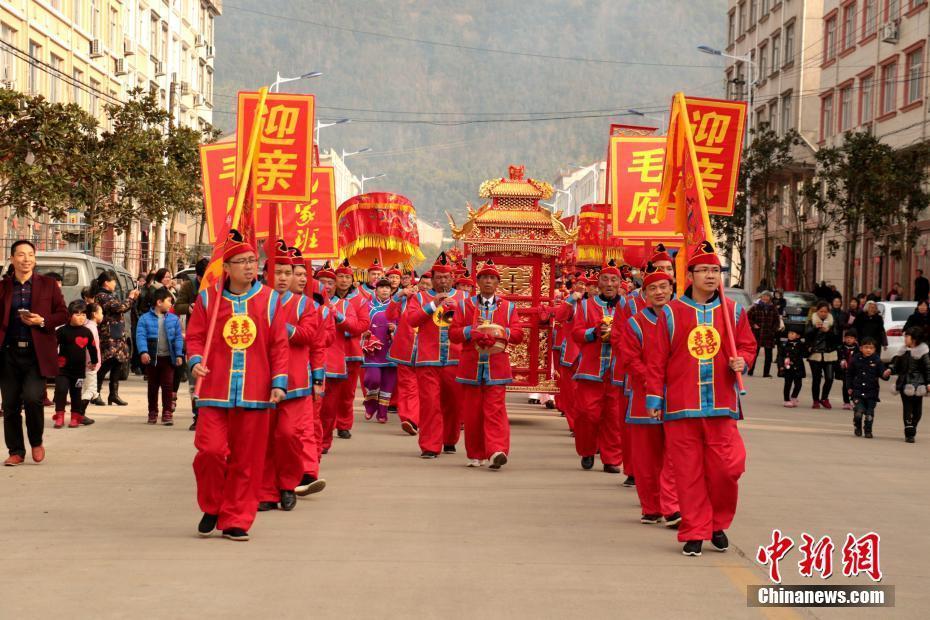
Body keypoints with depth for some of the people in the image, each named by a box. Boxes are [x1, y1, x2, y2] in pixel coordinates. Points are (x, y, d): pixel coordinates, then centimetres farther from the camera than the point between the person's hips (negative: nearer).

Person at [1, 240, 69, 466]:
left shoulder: (48, 285, 4)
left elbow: (63, 314, 6)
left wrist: (42, 321, -11)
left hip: (37, 353, -2)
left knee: (32, 397, -16)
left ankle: (36, 442, 9)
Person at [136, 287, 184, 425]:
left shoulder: (174, 319, 4)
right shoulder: (145, 319, -3)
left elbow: (178, 337, 4)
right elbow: (141, 336, -10)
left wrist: (179, 354, -4)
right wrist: (143, 352, -23)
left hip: (168, 358, 1)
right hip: (152, 358, -1)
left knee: (168, 385, 0)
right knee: (153, 387, 10)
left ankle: (167, 413, 5)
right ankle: (153, 413, 20)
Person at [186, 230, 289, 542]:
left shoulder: (269, 299, 6)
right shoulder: (207, 299, 4)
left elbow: (279, 344, 6)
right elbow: (195, 336, 7)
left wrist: (279, 382, -1)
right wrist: (196, 361, -12)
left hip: (255, 393, 1)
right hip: (215, 391, -1)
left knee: (246, 460, 2)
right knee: (211, 449, -11)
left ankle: (235, 521, 13)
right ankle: (212, 507, 14)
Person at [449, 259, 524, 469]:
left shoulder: (508, 307, 10)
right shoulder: (464, 305, 10)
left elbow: (518, 334, 1)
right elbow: (453, 333, 2)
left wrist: (499, 332, -14)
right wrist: (473, 331, -14)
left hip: (497, 368, -1)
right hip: (471, 366, 1)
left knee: (495, 410, -11)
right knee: (472, 412, 4)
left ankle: (497, 451, -21)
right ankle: (476, 455, 13)